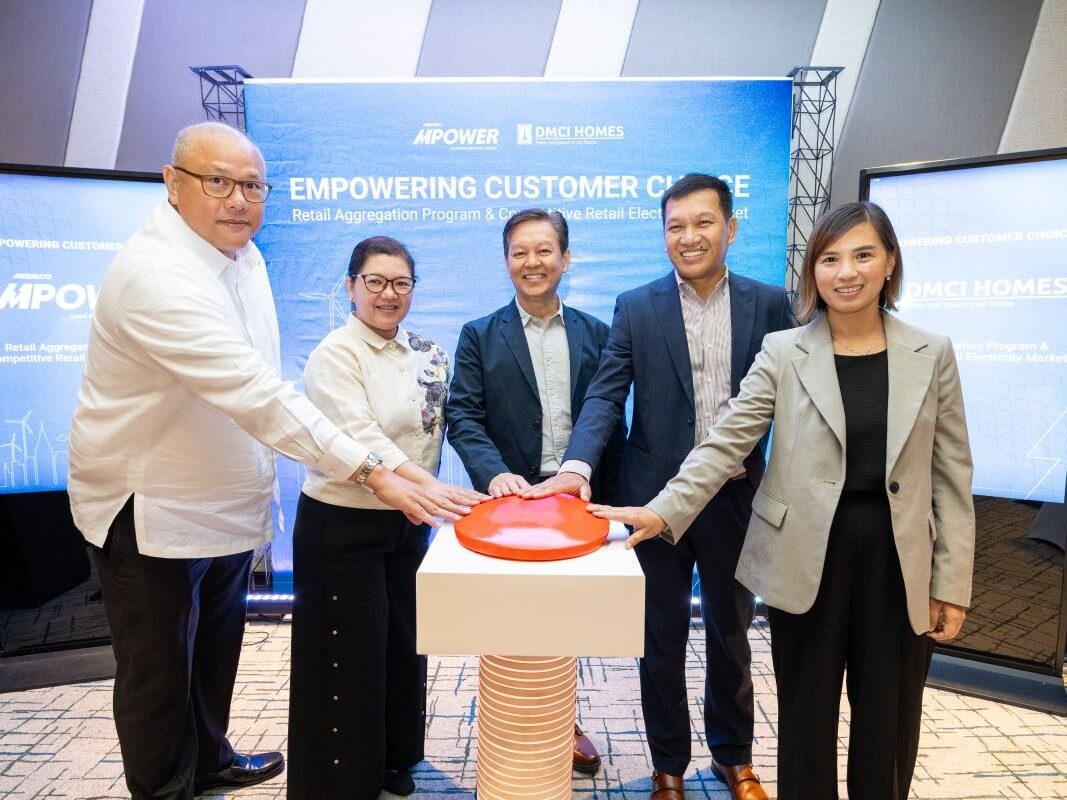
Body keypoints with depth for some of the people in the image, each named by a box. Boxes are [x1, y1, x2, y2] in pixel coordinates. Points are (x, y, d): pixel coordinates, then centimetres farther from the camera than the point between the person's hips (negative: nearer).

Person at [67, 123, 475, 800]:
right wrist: (373, 472, -39)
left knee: (217, 650, 24)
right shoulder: (156, 274, -27)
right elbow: (257, 393, -37)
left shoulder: (242, 255, 0)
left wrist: (259, 479, 6)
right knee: (159, 673, 12)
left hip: (228, 502, 8)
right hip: (151, 512, -8)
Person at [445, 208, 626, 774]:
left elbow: (612, 423, 4)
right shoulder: (480, 336, 0)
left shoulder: (595, 335, 5)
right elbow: (462, 416, -9)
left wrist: (607, 498, 0)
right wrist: (495, 473, -25)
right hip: (511, 499, -1)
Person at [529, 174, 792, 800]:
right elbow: (605, 396, -9)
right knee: (663, 638, 13)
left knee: (732, 633, 19)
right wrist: (578, 466, -25)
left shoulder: (768, 304, 1)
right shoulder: (636, 308, -2)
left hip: (737, 497, 1)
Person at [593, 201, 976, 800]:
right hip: (808, 560, -1)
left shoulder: (932, 354, 3)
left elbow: (952, 476, 4)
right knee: (806, 718, 12)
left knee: (889, 727, 14)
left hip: (899, 565, 2)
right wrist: (664, 510, -21)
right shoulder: (784, 352, -2)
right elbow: (726, 443, -8)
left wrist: (952, 584, 2)